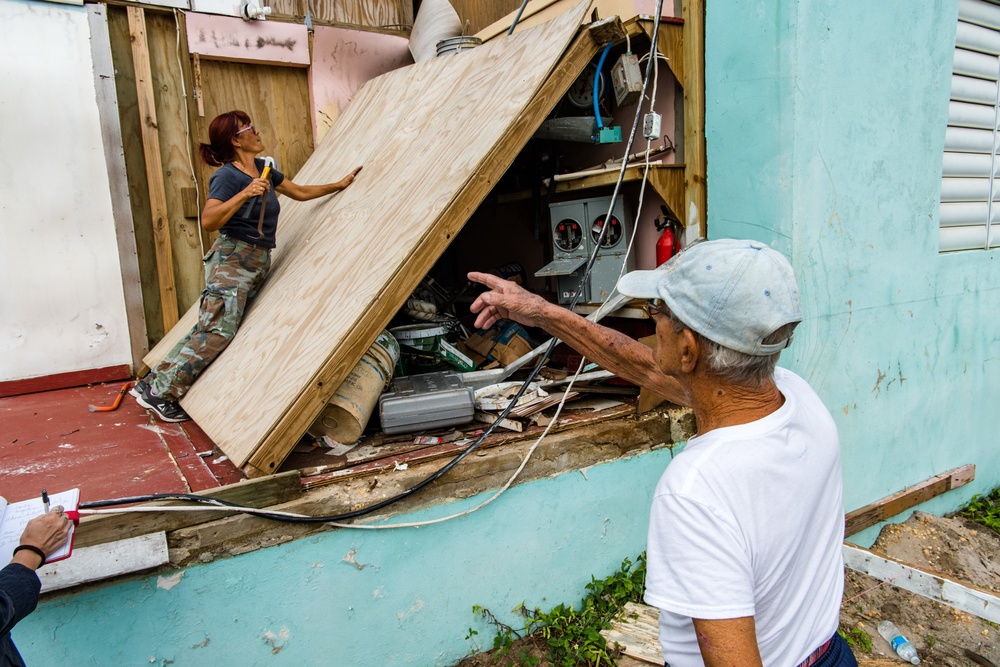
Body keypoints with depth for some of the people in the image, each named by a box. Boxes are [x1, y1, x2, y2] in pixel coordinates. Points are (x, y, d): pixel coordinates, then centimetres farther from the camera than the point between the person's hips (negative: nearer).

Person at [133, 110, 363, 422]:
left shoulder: (262, 169, 14)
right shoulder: (228, 176, -11)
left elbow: (300, 192, 27)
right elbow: (208, 221, -23)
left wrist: (339, 185, 29)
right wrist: (245, 193, -30)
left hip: (258, 262, 8)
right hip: (232, 258, -8)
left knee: (208, 329, 4)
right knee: (218, 331, -14)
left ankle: (154, 383, 11)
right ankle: (158, 391, -6)